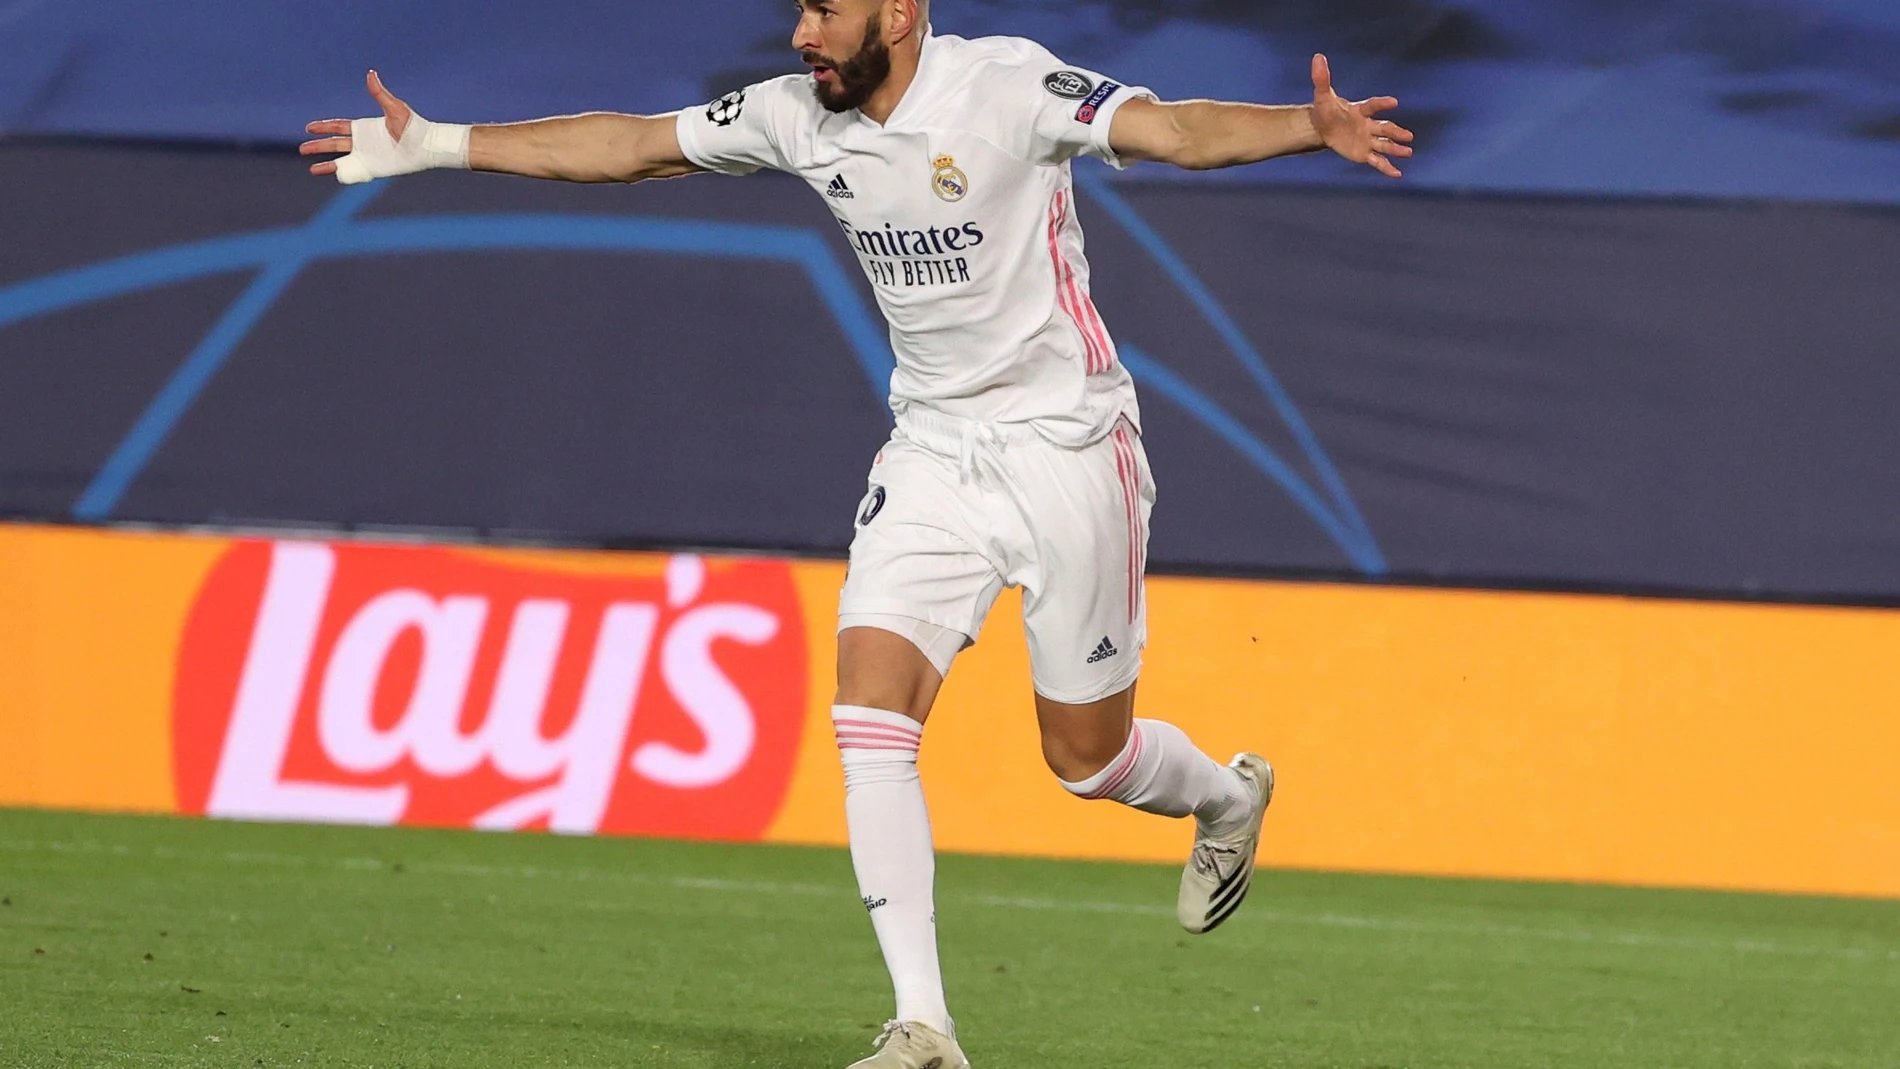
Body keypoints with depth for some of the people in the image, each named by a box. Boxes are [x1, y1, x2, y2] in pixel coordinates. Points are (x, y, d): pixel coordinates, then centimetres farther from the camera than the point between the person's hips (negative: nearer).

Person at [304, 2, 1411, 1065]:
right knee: (871, 722, -14)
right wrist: (435, 146, 12)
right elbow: (627, 145, 9)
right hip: (933, 453, 5)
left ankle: (1230, 797, 42)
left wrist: (1312, 126, -50)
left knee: (1087, 758, 5)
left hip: (1067, 447, -5)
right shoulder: (800, 115, -1)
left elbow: (1173, 129, -31)